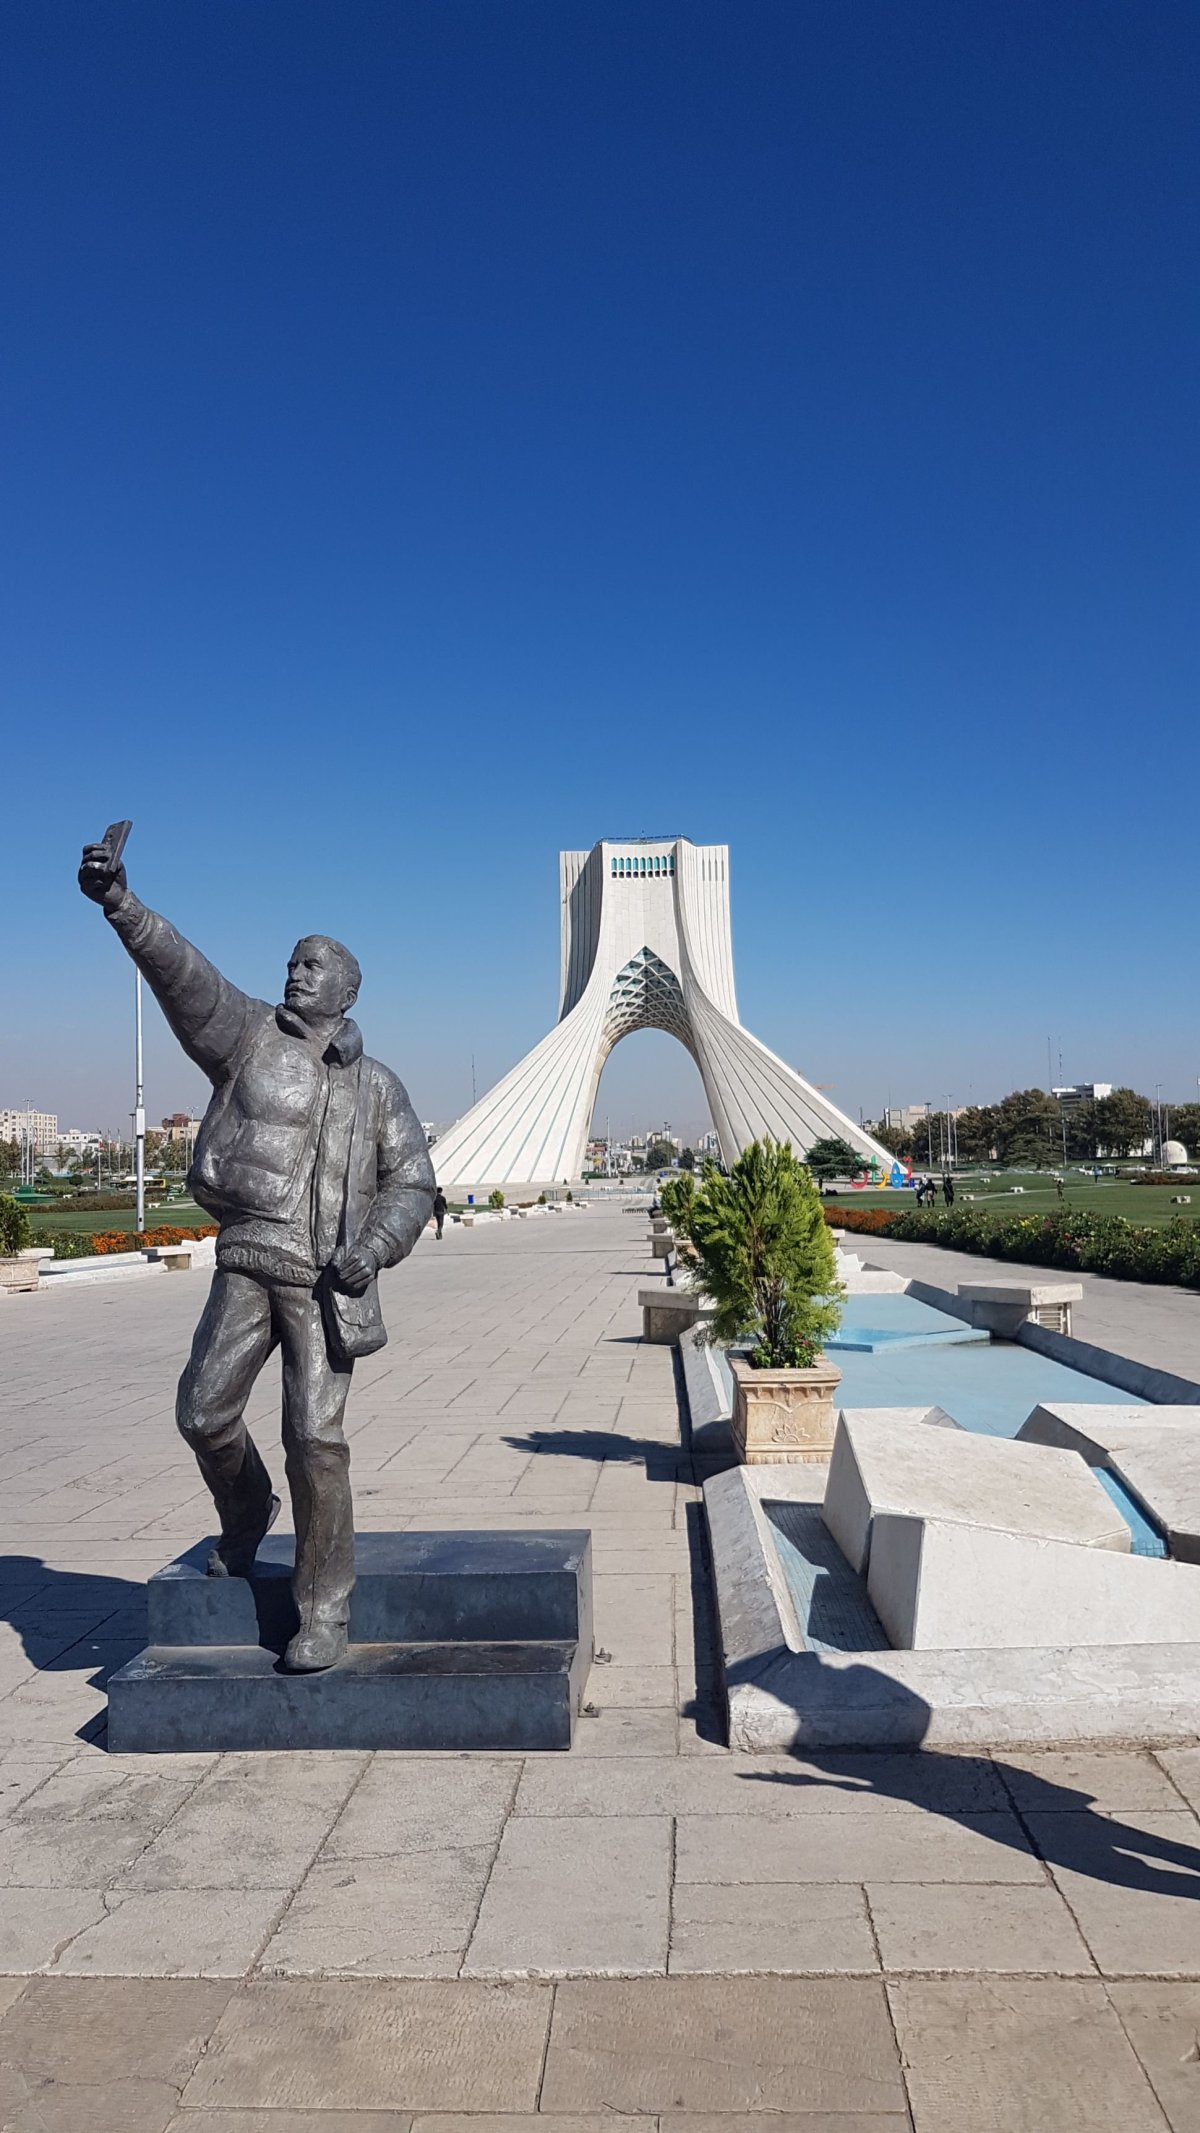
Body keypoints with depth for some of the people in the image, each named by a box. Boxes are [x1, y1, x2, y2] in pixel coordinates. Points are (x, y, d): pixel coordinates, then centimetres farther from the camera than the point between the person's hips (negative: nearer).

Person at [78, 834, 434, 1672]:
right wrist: (122, 902, -26)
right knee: (204, 1412, 0)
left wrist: (378, 1246, -9)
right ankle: (246, 1514, 34)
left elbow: (411, 1181, 11)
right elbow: (184, 975, -8)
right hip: (248, 1262, 1)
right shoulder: (249, 1032, 9)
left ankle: (325, 1608, 8)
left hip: (328, 1279, -1)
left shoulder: (376, 1085, 13)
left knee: (315, 1436, -5)